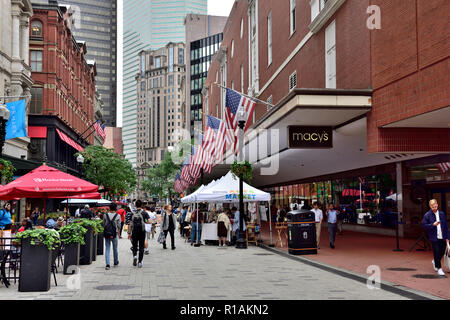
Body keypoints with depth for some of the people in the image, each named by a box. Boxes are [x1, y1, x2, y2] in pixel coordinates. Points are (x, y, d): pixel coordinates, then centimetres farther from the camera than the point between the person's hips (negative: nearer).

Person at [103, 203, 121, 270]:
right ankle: (115, 263, 31)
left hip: (106, 234, 1)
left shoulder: (105, 215, 0)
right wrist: (118, 233, 15)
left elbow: (103, 225, 7)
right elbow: (119, 226, -1)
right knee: (115, 249, 15)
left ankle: (107, 264, -9)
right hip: (114, 234, -1)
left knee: (107, 249, 3)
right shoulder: (118, 216, -4)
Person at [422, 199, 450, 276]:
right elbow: (424, 225, -5)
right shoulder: (427, 215, -4)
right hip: (434, 238, -4)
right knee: (437, 252, -4)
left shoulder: (442, 214, 8)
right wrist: (433, 225, -20)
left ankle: (435, 261, 40)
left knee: (442, 252, 12)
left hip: (442, 237, 4)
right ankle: (439, 268, 8)